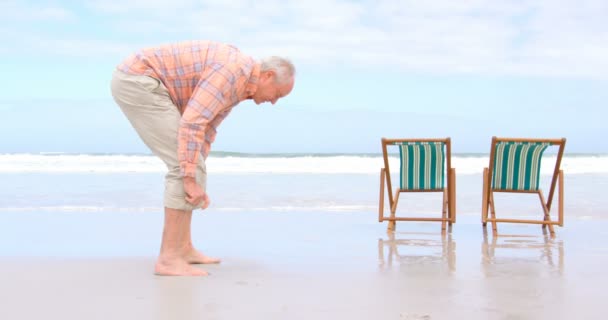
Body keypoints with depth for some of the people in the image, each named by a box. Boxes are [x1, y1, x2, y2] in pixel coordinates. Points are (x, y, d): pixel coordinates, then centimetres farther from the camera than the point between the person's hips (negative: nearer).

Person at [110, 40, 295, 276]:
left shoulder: (239, 82, 15)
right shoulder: (232, 71, -19)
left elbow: (204, 129, 18)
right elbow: (191, 124, -27)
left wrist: (195, 179, 11)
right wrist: (191, 179, -25)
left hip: (136, 83, 11)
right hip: (138, 83, -11)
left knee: (187, 164, 12)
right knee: (186, 165, -13)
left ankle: (182, 248, 15)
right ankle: (169, 258, -12)